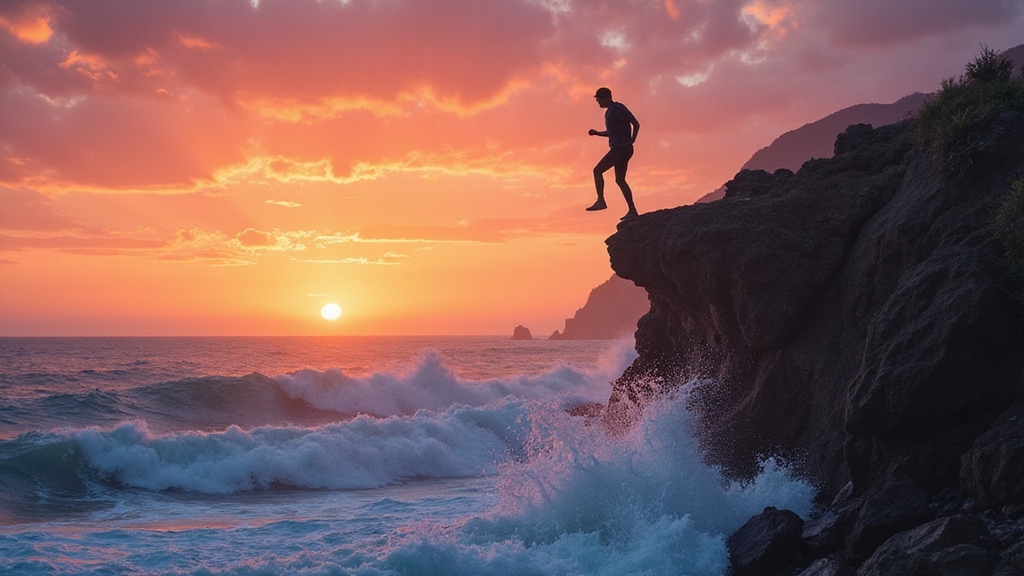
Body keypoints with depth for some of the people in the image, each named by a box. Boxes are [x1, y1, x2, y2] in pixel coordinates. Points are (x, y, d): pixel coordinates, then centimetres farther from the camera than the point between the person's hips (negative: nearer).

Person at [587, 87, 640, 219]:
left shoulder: (618, 108, -11)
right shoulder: (608, 112, 18)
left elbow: (636, 124, -15)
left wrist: (632, 141, -12)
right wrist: (597, 133, 13)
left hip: (622, 148, -10)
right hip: (619, 150, 10)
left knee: (597, 170, -8)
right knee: (620, 180, 9)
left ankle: (600, 201, -13)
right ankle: (632, 210, 6)